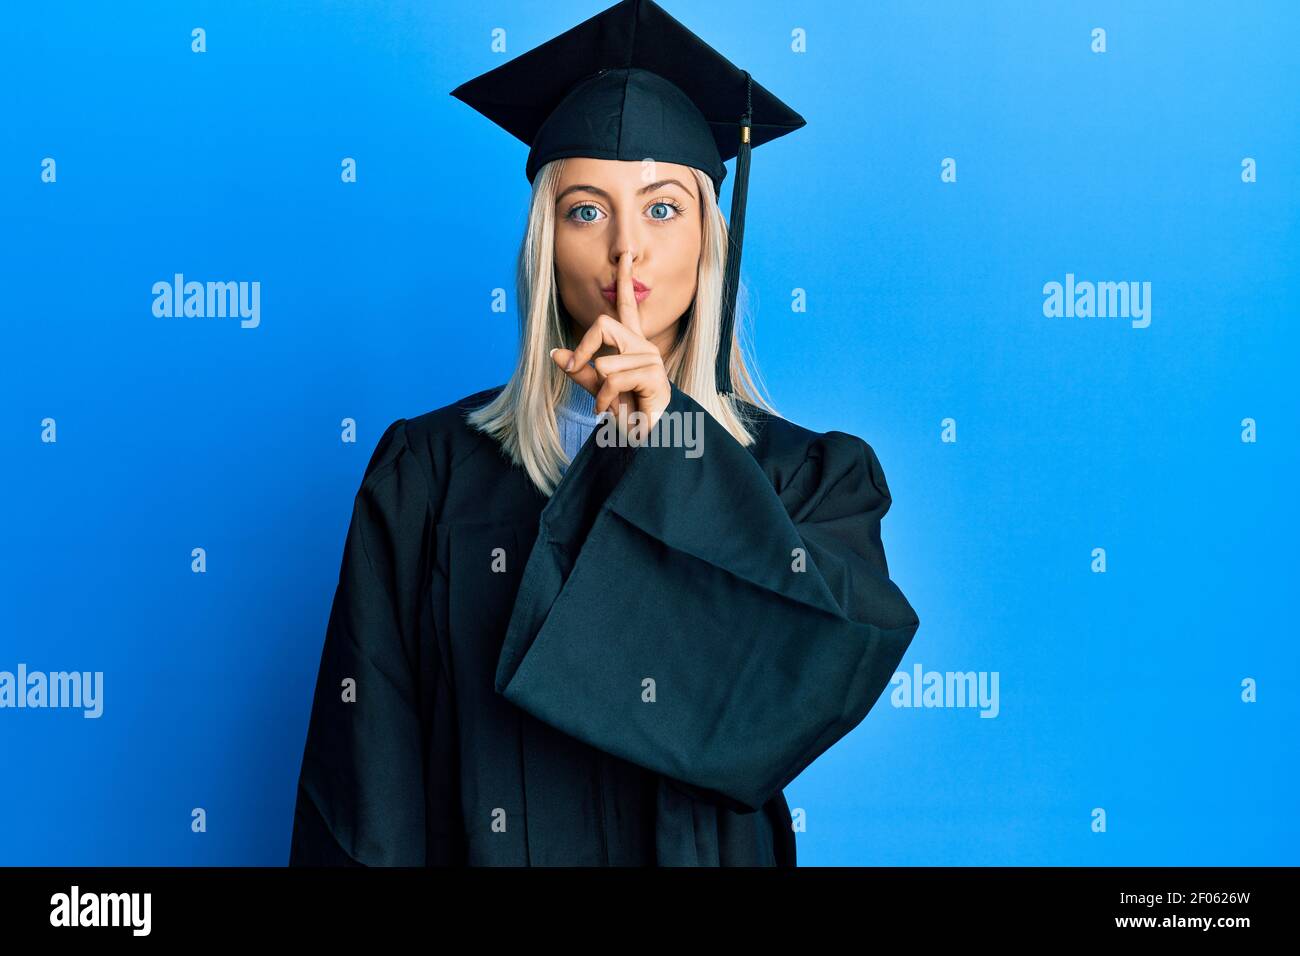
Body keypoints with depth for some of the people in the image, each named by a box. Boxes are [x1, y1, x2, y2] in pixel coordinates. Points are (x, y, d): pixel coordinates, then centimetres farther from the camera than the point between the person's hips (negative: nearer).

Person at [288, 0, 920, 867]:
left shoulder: (807, 478, -5)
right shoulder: (431, 471, -7)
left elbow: (850, 661, -22)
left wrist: (671, 443, -23)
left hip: (715, 845, 1)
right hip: (479, 844, 0)